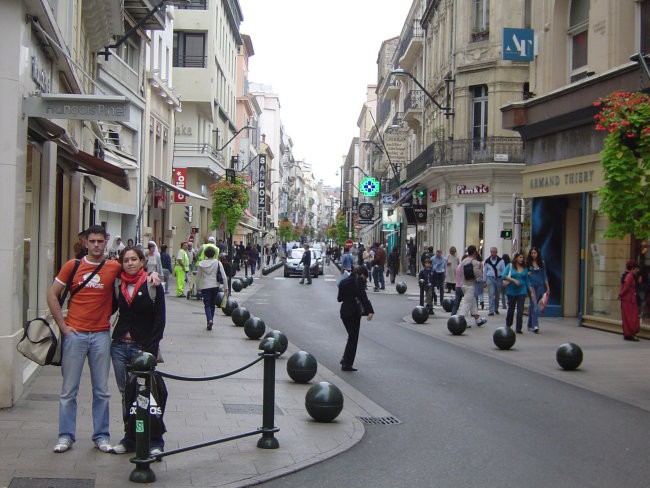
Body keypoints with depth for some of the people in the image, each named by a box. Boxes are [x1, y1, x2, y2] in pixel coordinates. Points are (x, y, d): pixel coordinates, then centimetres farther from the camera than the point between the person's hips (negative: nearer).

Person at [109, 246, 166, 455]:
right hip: (119, 346, 5)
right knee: (126, 394, 11)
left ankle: (155, 443, 6)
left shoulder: (153, 286, -5)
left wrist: (150, 350, -12)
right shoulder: (117, 285, 8)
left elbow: (159, 321, -6)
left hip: (142, 348, -4)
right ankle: (130, 439, 21)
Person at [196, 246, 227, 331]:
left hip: (205, 286, 0)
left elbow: (198, 277, 6)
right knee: (212, 304, 16)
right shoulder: (217, 263, -5)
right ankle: (210, 320, 21)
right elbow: (224, 276, -7)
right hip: (215, 286, 0)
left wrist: (197, 287, 19)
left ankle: (209, 320, -22)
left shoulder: (201, 263, -1)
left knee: (207, 305, -1)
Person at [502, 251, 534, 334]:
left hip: (522, 291, 2)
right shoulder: (510, 266, -1)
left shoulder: (524, 268, 8)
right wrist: (514, 280, -20)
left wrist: (532, 292, 8)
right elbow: (504, 276, -11)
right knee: (511, 309, 11)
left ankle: (518, 328, -3)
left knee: (520, 310, -7)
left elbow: (527, 281, 11)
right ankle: (508, 326, 32)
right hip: (511, 291, -2)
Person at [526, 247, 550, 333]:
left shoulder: (541, 263, 8)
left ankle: (530, 325, 24)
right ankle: (535, 325, -18)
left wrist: (548, 287, 8)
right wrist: (527, 274, -14)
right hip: (531, 285, -3)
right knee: (534, 305, -14)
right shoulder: (528, 263, 1)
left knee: (532, 305, 12)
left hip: (540, 286, 3)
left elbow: (544, 275, 11)